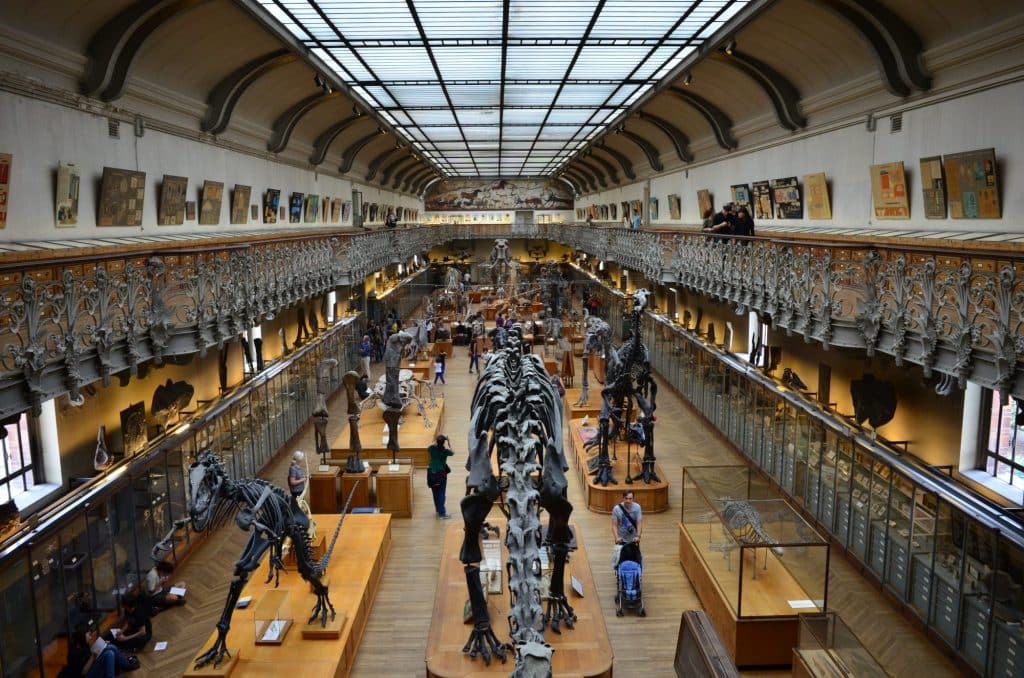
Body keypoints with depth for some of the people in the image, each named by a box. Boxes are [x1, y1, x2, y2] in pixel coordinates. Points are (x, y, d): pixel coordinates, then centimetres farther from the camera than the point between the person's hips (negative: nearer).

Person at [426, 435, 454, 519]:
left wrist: (435, 443, 20)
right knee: (441, 493, -1)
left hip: (432, 472, 4)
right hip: (441, 473, -4)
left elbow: (428, 449, 19)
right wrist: (447, 444, 14)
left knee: (435, 493, 15)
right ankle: (442, 513, -3)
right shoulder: (445, 451, -14)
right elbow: (452, 453, 8)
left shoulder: (432, 448, -6)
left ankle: (438, 510, 27)